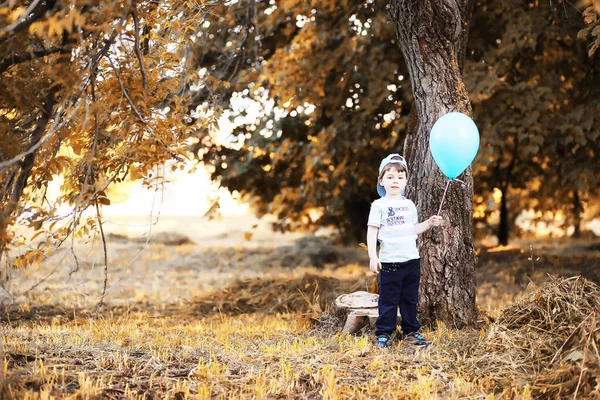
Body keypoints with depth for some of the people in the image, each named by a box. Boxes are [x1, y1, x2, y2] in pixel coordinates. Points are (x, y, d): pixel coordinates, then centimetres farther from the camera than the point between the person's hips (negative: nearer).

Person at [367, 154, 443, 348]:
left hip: (411, 260, 5)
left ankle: (411, 331, 20)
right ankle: (383, 334, 6)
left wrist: (429, 223, 5)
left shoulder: (409, 205, 12)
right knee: (388, 300, 0)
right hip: (389, 262, -5)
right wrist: (373, 256, -15)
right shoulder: (379, 205, -4)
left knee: (410, 299, 12)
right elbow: (372, 231, -7)